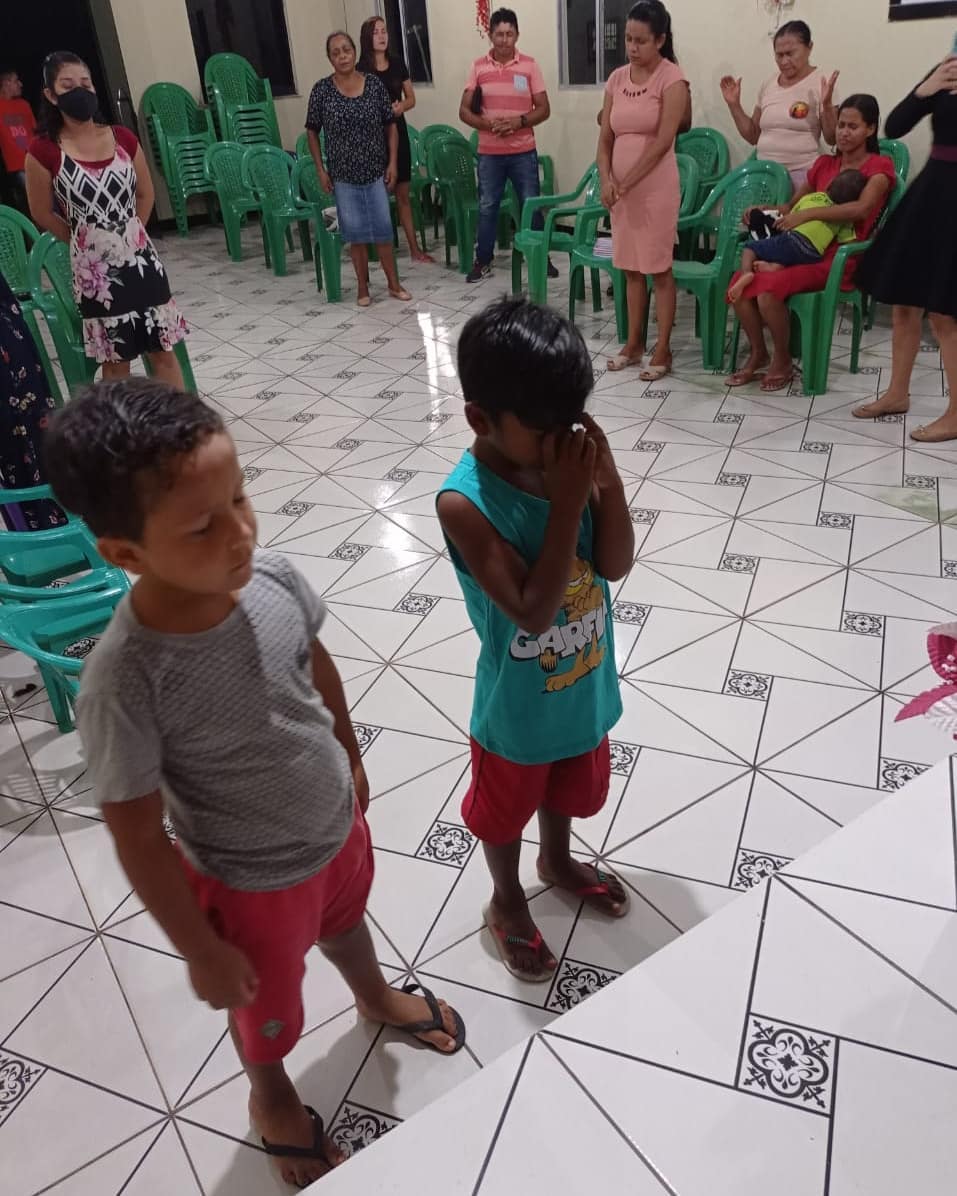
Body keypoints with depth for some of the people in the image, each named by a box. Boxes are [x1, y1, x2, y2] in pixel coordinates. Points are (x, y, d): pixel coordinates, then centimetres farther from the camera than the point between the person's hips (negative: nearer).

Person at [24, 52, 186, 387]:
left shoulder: (122, 138, 1)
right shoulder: (44, 151, -9)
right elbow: (43, 214, 0)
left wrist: (128, 235, 9)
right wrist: (86, 241, 7)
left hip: (140, 259, 3)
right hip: (94, 269, -2)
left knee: (163, 350, 6)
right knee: (115, 360, 8)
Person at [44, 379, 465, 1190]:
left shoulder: (272, 579, -23)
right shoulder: (125, 682, -37)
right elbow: (138, 838, -23)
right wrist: (200, 950, -11)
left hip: (337, 824, 4)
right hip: (253, 881, -4)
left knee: (345, 922, 36)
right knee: (266, 1001, 27)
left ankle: (377, 997, 70)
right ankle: (272, 1096, 61)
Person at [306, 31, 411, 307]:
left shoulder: (375, 84, -2)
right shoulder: (322, 90, -4)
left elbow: (390, 126, 3)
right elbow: (312, 131, 3)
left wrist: (393, 162, -4)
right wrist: (321, 169, -3)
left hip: (376, 170, 0)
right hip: (343, 173, 0)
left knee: (382, 227, 4)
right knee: (355, 231, 5)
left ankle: (394, 283, 18)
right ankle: (363, 287, 18)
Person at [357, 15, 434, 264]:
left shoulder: (397, 63, 6)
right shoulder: (361, 70, -6)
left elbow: (411, 98, 12)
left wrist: (401, 107, -10)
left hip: (397, 130, 4)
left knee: (403, 194, 7)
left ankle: (415, 248, 11)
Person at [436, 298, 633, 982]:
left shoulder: (569, 460, -13)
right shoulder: (465, 502, -30)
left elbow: (616, 565, -13)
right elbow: (533, 611, -33)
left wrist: (606, 476, -26)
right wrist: (568, 500, -36)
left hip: (584, 686, 5)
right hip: (518, 707, -5)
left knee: (570, 786, 31)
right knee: (506, 807, 22)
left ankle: (558, 861, 61)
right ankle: (507, 902, 50)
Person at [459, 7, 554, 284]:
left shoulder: (529, 65, -1)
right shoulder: (478, 67, 2)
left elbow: (544, 110, -1)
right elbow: (464, 111, 1)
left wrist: (519, 121, -19)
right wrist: (487, 124, -17)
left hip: (523, 152, -1)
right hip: (489, 153, 1)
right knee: (487, 207, 7)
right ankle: (483, 262, 17)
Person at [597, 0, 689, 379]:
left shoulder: (672, 78, -8)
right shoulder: (617, 78, 10)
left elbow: (663, 141, -15)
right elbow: (605, 137, 9)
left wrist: (627, 182, -16)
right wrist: (606, 179, -8)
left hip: (655, 187, -6)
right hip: (621, 188, 6)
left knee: (659, 269, -1)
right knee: (631, 267, 12)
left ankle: (662, 350, 5)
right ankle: (633, 343, 22)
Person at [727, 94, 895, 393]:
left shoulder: (879, 166, 1)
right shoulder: (824, 164, 19)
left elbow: (861, 209, -18)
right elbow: (793, 205, 26)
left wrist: (807, 214, -23)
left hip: (840, 258, -6)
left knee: (769, 289, -32)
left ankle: (783, 360, -10)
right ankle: (758, 354, 0)